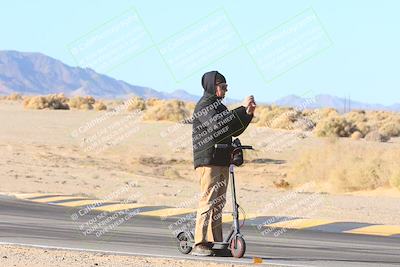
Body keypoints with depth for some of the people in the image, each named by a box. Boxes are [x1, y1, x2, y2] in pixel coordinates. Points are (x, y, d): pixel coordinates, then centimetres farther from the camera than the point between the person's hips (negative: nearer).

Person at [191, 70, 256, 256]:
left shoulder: (218, 106, 22)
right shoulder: (204, 106, -8)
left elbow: (234, 129, 22)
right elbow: (218, 125, -25)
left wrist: (248, 114, 8)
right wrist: (242, 108, -22)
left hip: (222, 161, 9)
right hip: (208, 160, -9)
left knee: (218, 203, 8)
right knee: (208, 201, -13)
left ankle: (215, 243, 11)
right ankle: (200, 244, -13)